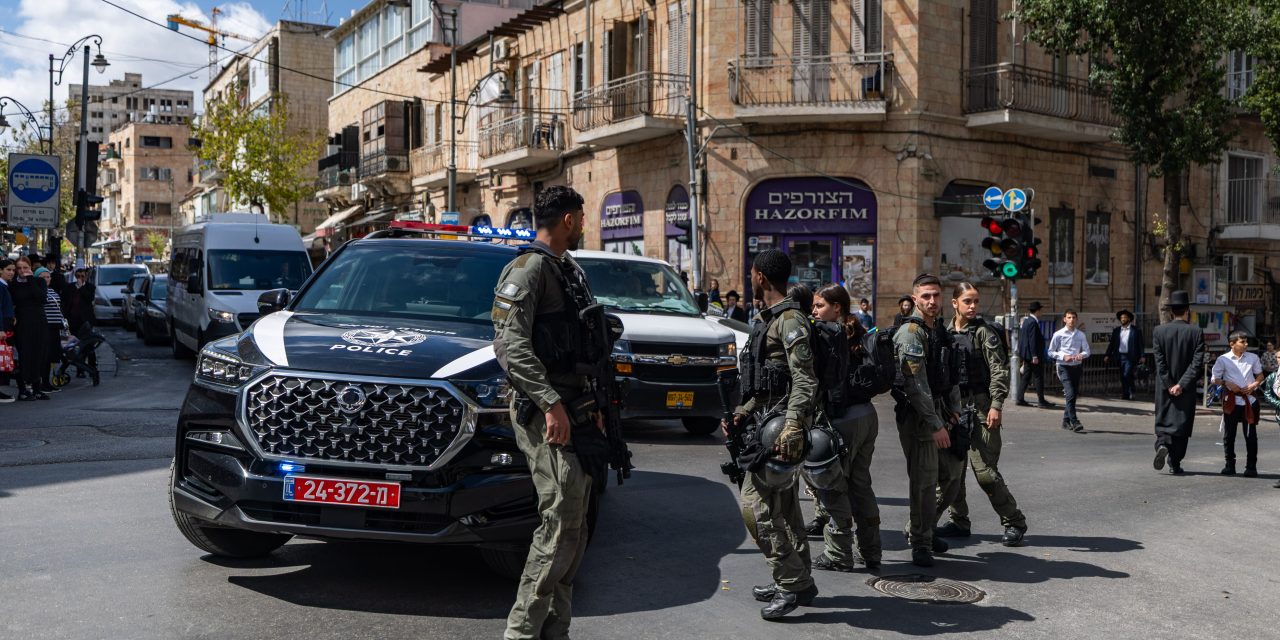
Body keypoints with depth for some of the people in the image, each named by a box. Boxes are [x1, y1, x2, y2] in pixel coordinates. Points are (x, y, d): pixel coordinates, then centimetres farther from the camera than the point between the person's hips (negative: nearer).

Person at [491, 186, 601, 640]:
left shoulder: (569, 270, 19)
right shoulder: (528, 269, -10)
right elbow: (510, 344, -21)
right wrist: (551, 403, -26)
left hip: (574, 410, 9)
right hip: (545, 414, -9)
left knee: (574, 528, 11)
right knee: (561, 523, -11)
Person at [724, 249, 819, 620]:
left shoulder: (790, 320, -13)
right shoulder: (769, 319, 18)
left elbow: (805, 380, -22)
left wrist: (792, 427, -31)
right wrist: (743, 412, 17)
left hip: (781, 425, -10)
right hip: (769, 421, 10)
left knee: (757, 504, -11)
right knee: (783, 506, 14)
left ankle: (792, 582, -4)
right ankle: (797, 581, 23)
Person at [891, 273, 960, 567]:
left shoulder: (940, 331, 14)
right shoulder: (911, 331, -15)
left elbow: (949, 376, 23)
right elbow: (916, 384, -21)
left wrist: (954, 410, 13)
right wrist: (935, 425, -22)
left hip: (936, 411, 9)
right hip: (916, 414, -9)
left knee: (931, 477, 15)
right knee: (924, 479, -6)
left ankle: (921, 532, 28)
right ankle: (920, 544, 2)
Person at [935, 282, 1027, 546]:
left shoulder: (984, 331, -4)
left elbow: (999, 370, -8)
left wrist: (996, 405, -16)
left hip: (980, 408, -5)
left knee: (985, 470, -7)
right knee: (948, 469, 7)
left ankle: (1014, 522, 7)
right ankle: (959, 522, 21)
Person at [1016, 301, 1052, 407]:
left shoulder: (1025, 320, 13)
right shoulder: (1033, 322, -17)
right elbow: (1032, 340, -21)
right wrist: (1035, 356, -22)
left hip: (1026, 355, 10)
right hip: (1031, 354, -10)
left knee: (1026, 376, 12)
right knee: (1039, 377, -4)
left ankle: (1020, 399, 12)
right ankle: (1041, 401, 0)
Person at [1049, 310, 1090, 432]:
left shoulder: (1081, 335, 6)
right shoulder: (1058, 335, -3)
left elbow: (1087, 351, 7)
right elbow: (1051, 352, 1)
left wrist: (1081, 355, -15)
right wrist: (1063, 356, -14)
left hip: (1077, 367, 4)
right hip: (1064, 367, -4)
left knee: (1074, 394, 9)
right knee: (1070, 394, -15)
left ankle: (1066, 421, 23)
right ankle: (1074, 422, -16)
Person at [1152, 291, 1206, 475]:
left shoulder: (1158, 331, -4)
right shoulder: (1196, 332, -7)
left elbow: (1159, 361, -8)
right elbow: (1197, 363, -13)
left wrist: (1169, 385, -7)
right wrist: (1181, 385, -12)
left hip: (1164, 388, 1)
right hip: (1187, 390, -1)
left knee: (1163, 421, 11)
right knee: (1181, 423, 8)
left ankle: (1162, 445, -18)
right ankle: (1175, 464, 10)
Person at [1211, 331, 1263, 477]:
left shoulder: (1253, 358, 6)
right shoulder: (1223, 359, 0)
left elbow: (1260, 376, 15)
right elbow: (1215, 379, 5)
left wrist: (1253, 385, -4)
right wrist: (1226, 384, -13)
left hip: (1249, 398, 1)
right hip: (1231, 400, -1)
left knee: (1250, 434, 0)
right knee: (1229, 433, 3)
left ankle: (1251, 466, 8)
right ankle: (1230, 465, 14)